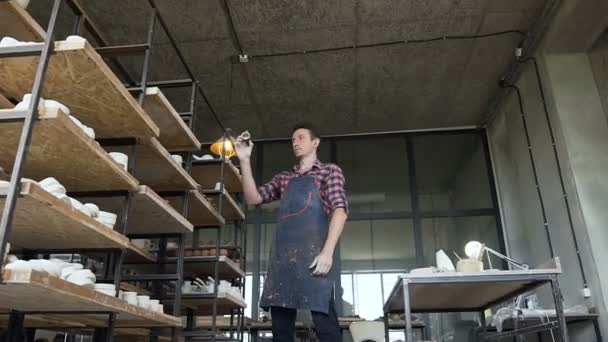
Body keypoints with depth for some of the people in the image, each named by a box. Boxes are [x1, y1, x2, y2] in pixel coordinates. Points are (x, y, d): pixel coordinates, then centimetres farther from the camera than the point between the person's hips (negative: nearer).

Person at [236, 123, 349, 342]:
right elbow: (253, 198, 16)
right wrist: (244, 161, 9)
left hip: (313, 252, -5)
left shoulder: (330, 171, 12)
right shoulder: (283, 178, 27)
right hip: (282, 255, 5)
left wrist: (328, 252, -15)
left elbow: (340, 209, -2)